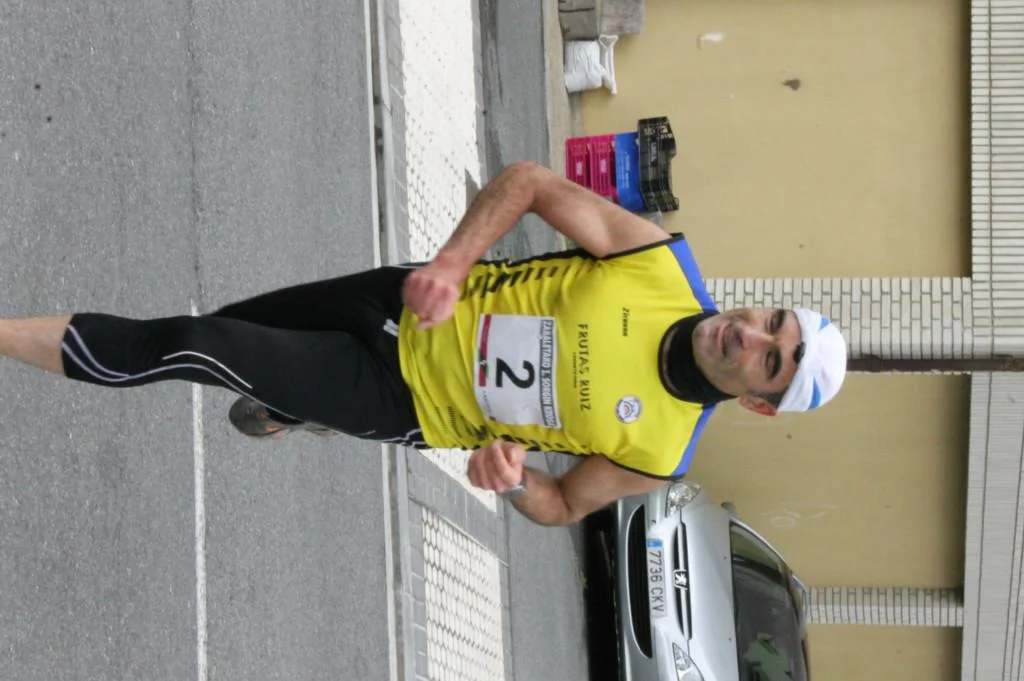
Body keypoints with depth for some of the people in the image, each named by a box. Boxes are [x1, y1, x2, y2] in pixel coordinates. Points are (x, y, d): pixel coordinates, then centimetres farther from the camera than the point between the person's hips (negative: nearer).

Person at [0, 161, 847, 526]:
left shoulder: (659, 455, -18)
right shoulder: (663, 264, -17)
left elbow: (565, 505, -3)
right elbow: (529, 183, -13)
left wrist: (516, 480, -26)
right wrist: (452, 264, -25)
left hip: (401, 402, -3)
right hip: (408, 305, 3)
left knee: (190, 349, -13)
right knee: (216, 326, 14)